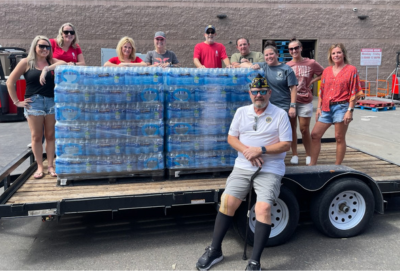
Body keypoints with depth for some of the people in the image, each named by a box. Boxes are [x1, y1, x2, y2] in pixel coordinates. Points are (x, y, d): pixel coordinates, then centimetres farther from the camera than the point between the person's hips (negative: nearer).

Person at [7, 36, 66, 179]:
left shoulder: (51, 62, 9)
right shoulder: (26, 62, 2)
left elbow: (64, 63, -13)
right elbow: (10, 82, 3)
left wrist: (47, 68, -22)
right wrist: (17, 101, 0)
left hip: (52, 102, 2)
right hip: (34, 103, -2)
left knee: (50, 135, 5)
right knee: (36, 136, 2)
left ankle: (50, 165, 14)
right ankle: (40, 167, 11)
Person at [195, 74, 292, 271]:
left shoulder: (280, 114, 0)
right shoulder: (242, 112, 10)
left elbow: (286, 145, -4)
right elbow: (231, 138, 8)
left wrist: (260, 150, -17)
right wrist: (247, 151, -10)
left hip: (270, 170, -3)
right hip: (243, 166, 3)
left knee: (263, 208, -21)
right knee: (227, 201, -10)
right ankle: (215, 250, 7)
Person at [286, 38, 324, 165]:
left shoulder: (311, 63, 0)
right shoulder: (286, 66, 2)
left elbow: (324, 74, 9)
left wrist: (311, 81, 0)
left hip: (305, 101, -1)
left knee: (304, 129, 2)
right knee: (292, 128, 7)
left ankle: (308, 155, 17)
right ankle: (294, 154, 19)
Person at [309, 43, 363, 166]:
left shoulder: (351, 70, -2)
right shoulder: (326, 70, 12)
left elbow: (354, 92, -6)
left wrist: (350, 110, -12)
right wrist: (319, 107, 7)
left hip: (341, 107, -5)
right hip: (326, 108, 5)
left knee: (339, 138, 2)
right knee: (315, 135, 3)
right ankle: (312, 164, 13)